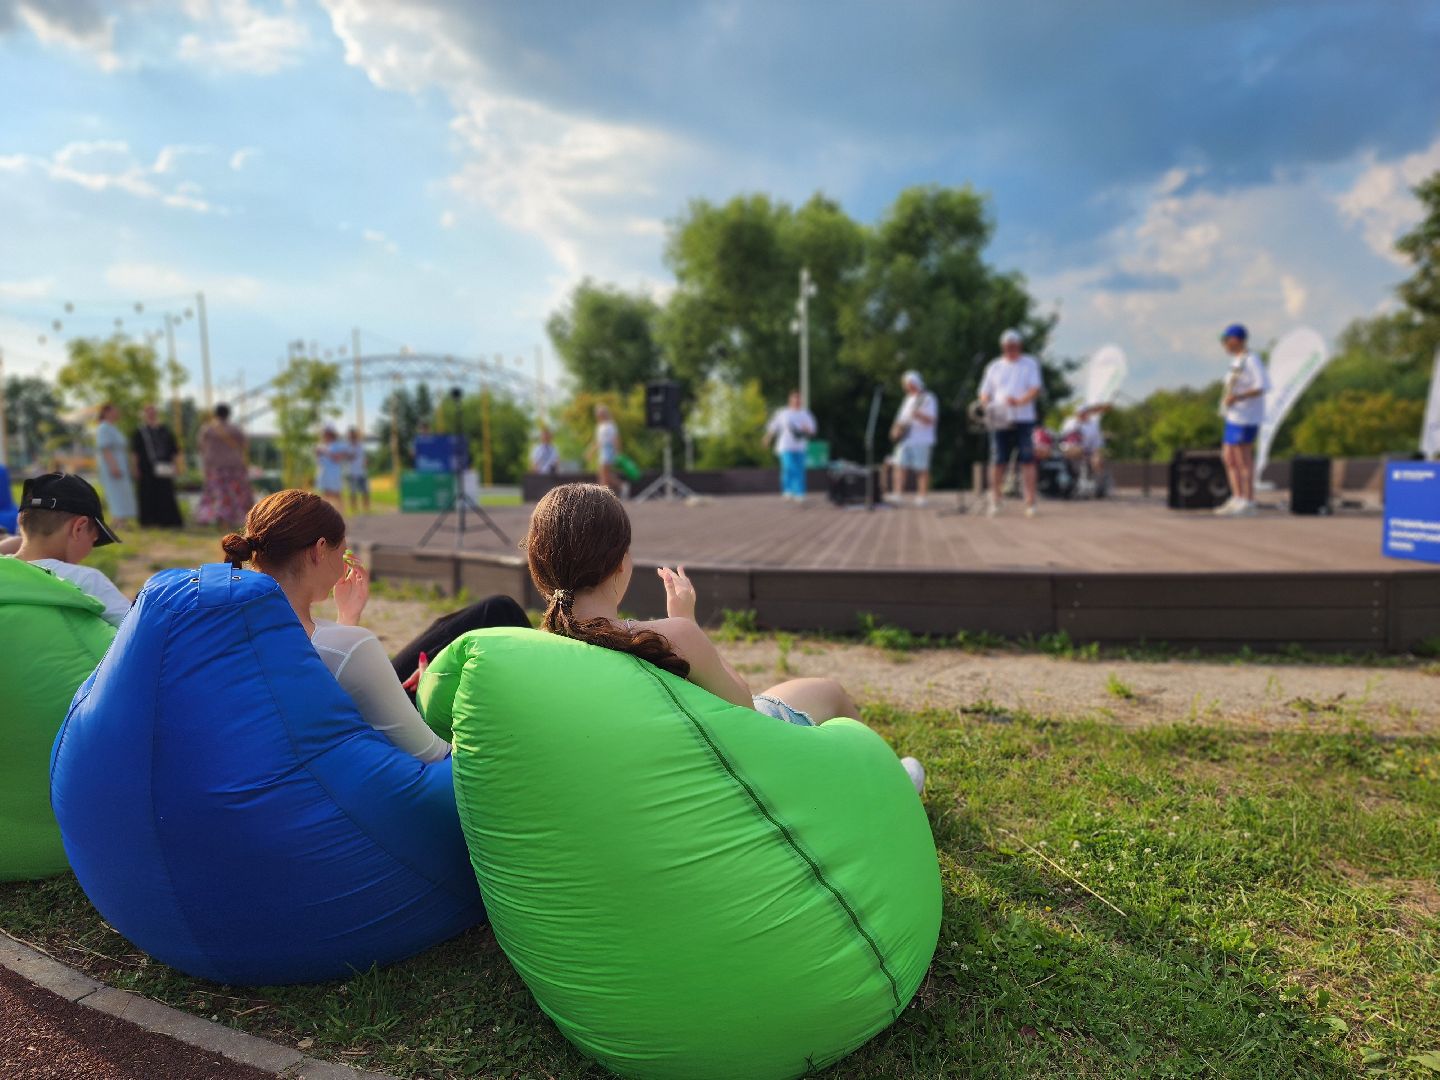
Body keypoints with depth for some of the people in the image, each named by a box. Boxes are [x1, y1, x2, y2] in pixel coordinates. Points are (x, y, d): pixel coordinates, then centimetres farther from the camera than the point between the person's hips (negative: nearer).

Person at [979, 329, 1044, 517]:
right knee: (998, 461, 0)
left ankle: (1030, 502, -5)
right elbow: (985, 392, 13)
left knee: (1027, 460, -6)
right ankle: (995, 501, 8)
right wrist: (989, 407, -9)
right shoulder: (994, 366, 15)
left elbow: (1036, 389, -3)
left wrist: (1020, 401, -23)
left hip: (1023, 420, -1)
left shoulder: (1030, 364, 8)